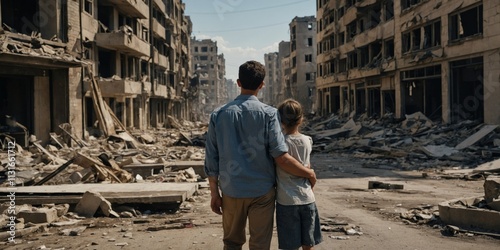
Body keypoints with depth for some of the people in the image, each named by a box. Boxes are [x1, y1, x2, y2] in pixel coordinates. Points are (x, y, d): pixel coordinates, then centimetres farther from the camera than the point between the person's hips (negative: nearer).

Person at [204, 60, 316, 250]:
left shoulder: (219, 114, -1)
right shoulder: (268, 113, -9)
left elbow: (211, 160, -1)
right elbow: (281, 157, -14)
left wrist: (215, 193, 7)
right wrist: (309, 173, -1)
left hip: (231, 191, 3)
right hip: (262, 191, -2)